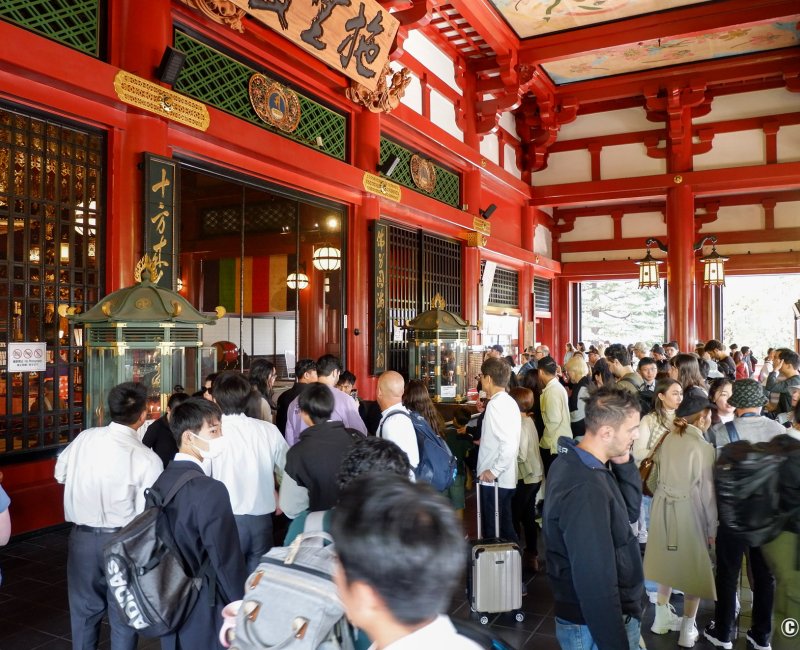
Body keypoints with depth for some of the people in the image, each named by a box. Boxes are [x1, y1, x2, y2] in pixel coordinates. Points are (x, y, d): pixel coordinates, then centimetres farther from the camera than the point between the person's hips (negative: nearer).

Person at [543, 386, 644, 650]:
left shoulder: (574, 461, 0)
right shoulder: (586, 491, -31)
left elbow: (630, 511, 8)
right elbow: (596, 583, -30)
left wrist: (624, 464, -7)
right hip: (596, 625, -9)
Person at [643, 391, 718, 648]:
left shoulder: (667, 440, -3)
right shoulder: (704, 448, -17)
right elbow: (708, 492, -12)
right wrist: (713, 527, -3)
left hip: (664, 508, 5)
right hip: (689, 512, -5)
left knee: (669, 560, 21)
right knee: (693, 566, 12)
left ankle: (662, 617, 33)